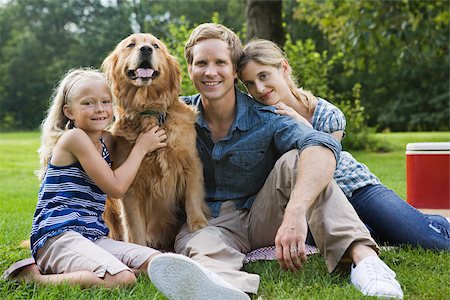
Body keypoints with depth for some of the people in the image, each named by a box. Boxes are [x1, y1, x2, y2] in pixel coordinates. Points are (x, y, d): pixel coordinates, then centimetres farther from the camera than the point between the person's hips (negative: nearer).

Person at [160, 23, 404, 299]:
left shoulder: (263, 119, -12)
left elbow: (324, 146, -31)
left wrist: (295, 212, -50)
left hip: (262, 217, 0)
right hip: (208, 222, 0)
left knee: (296, 160, -27)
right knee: (200, 246, -38)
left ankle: (361, 256, -44)